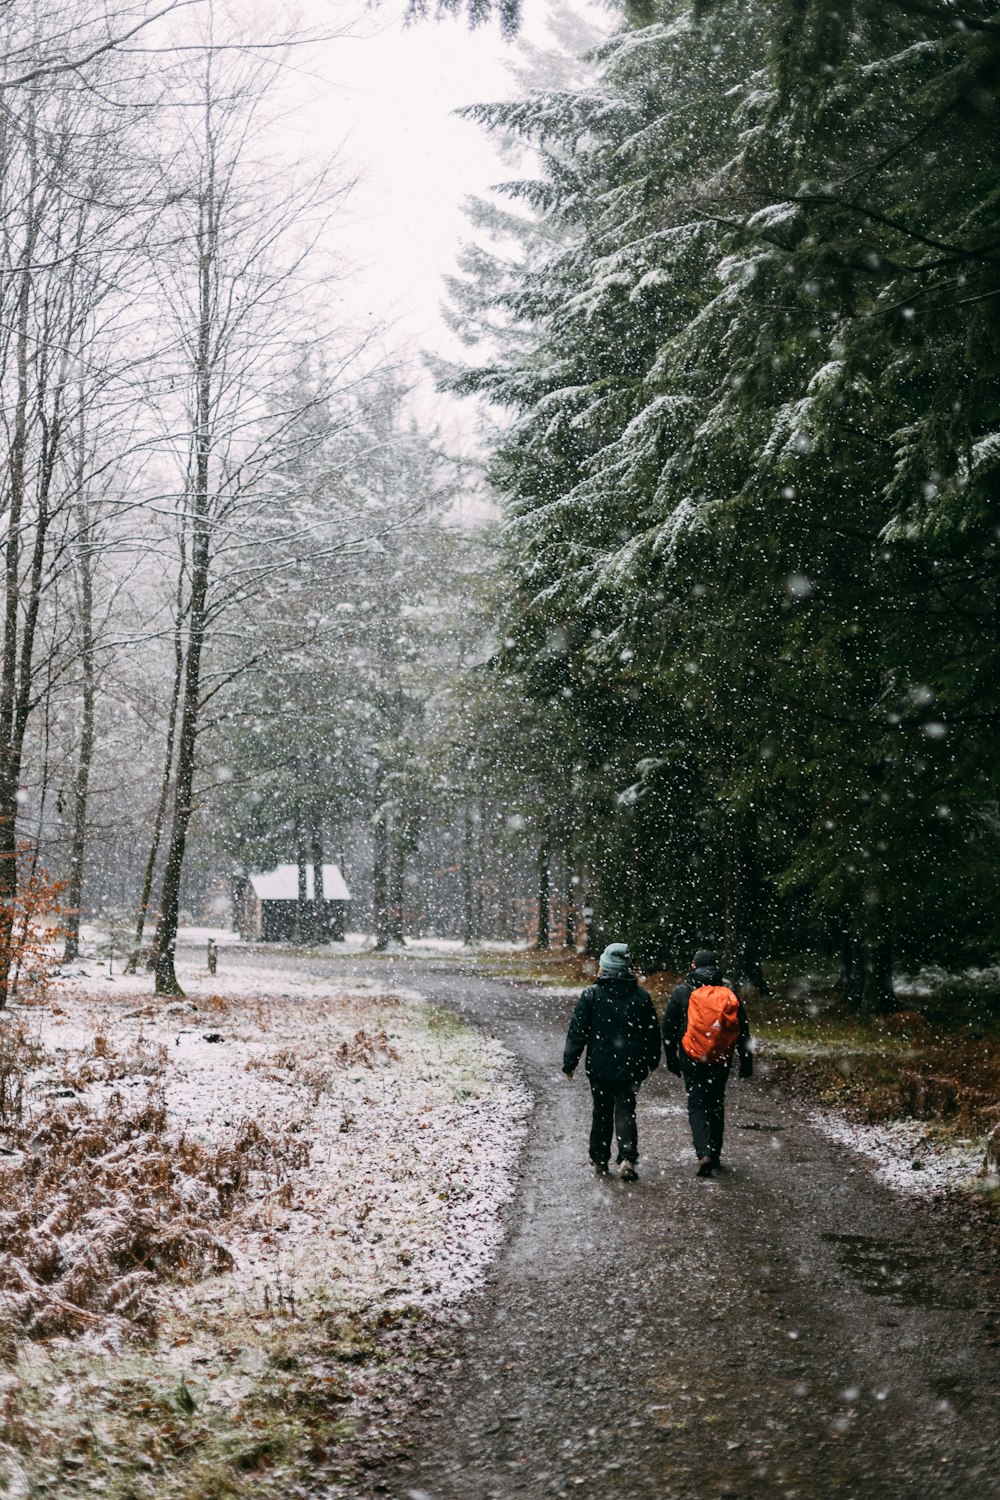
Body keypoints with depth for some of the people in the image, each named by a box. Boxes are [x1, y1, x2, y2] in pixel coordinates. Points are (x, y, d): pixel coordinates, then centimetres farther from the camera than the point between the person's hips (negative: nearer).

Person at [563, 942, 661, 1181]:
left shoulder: (591, 994, -9)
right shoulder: (640, 997, -1)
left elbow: (577, 1032, -7)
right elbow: (652, 1033, 8)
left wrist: (569, 1063, 1)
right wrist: (652, 1061, 23)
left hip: (600, 1066, -1)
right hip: (630, 1067, 1)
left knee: (601, 1111, 15)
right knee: (626, 1112, 4)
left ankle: (599, 1158, 24)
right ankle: (627, 1158, -12)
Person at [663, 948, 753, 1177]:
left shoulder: (682, 992, 1)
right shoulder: (729, 992, 4)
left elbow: (668, 1028, 3)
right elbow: (743, 1031, 5)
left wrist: (671, 1059, 12)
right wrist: (746, 1062, 9)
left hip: (692, 1059, -2)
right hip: (721, 1061, 2)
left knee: (697, 1106, 1)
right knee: (716, 1105, 17)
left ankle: (704, 1153, -17)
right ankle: (714, 1154, 23)